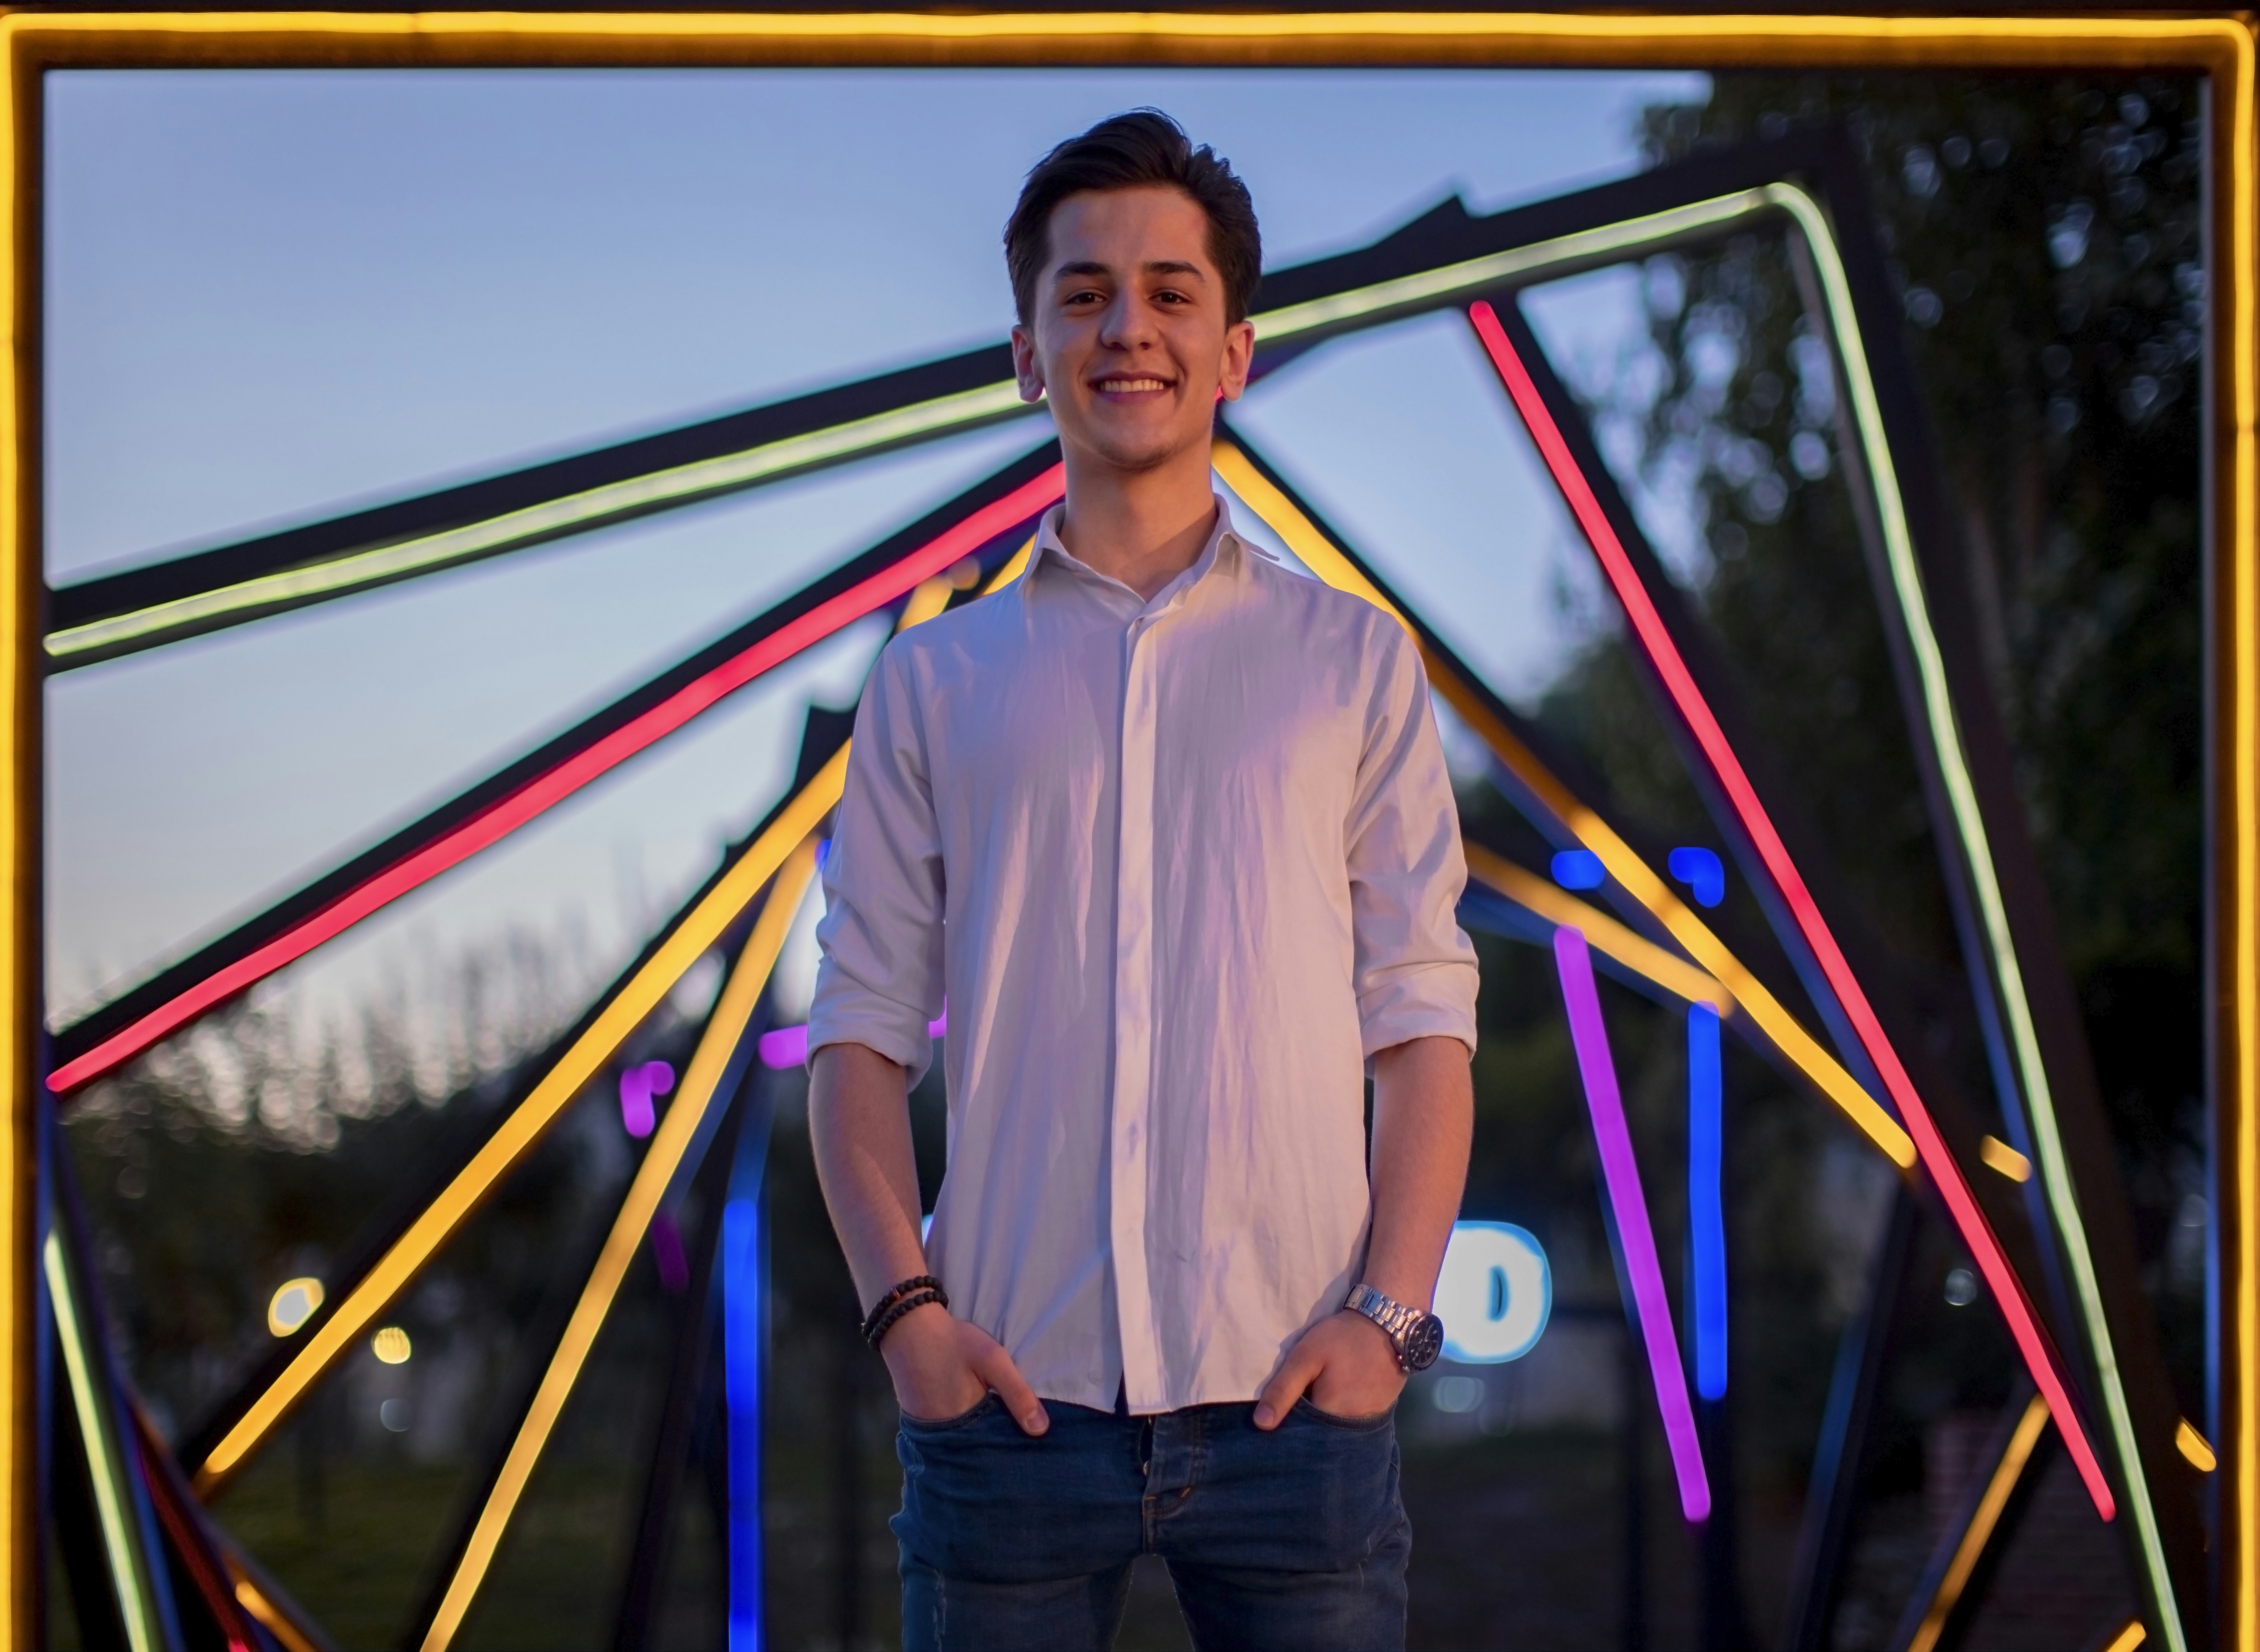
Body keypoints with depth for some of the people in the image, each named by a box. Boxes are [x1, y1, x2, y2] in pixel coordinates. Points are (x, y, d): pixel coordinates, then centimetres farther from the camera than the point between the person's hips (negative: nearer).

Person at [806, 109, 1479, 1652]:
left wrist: (1390, 1313, -6)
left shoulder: (1354, 660, 12)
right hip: (1014, 1396, 1)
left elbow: (1424, 1021, 7)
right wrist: (906, 1306, -5)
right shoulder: (933, 681, 13)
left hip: (1289, 1397, 0)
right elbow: (861, 1032, 9)